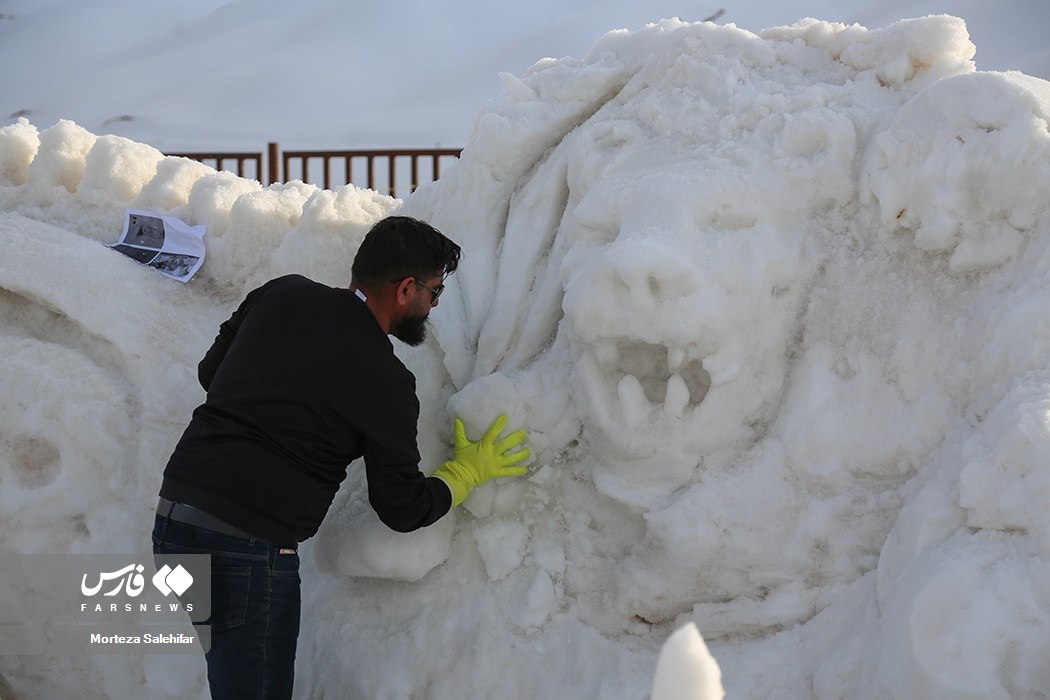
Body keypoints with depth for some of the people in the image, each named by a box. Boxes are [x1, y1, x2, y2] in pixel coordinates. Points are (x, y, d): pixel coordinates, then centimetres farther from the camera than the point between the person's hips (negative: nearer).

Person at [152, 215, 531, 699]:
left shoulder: (280, 295, 7)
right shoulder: (385, 383, -8)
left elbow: (209, 372, 21)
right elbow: (404, 511, 1)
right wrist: (469, 469, 17)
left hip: (172, 520, 7)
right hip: (249, 546, -7)